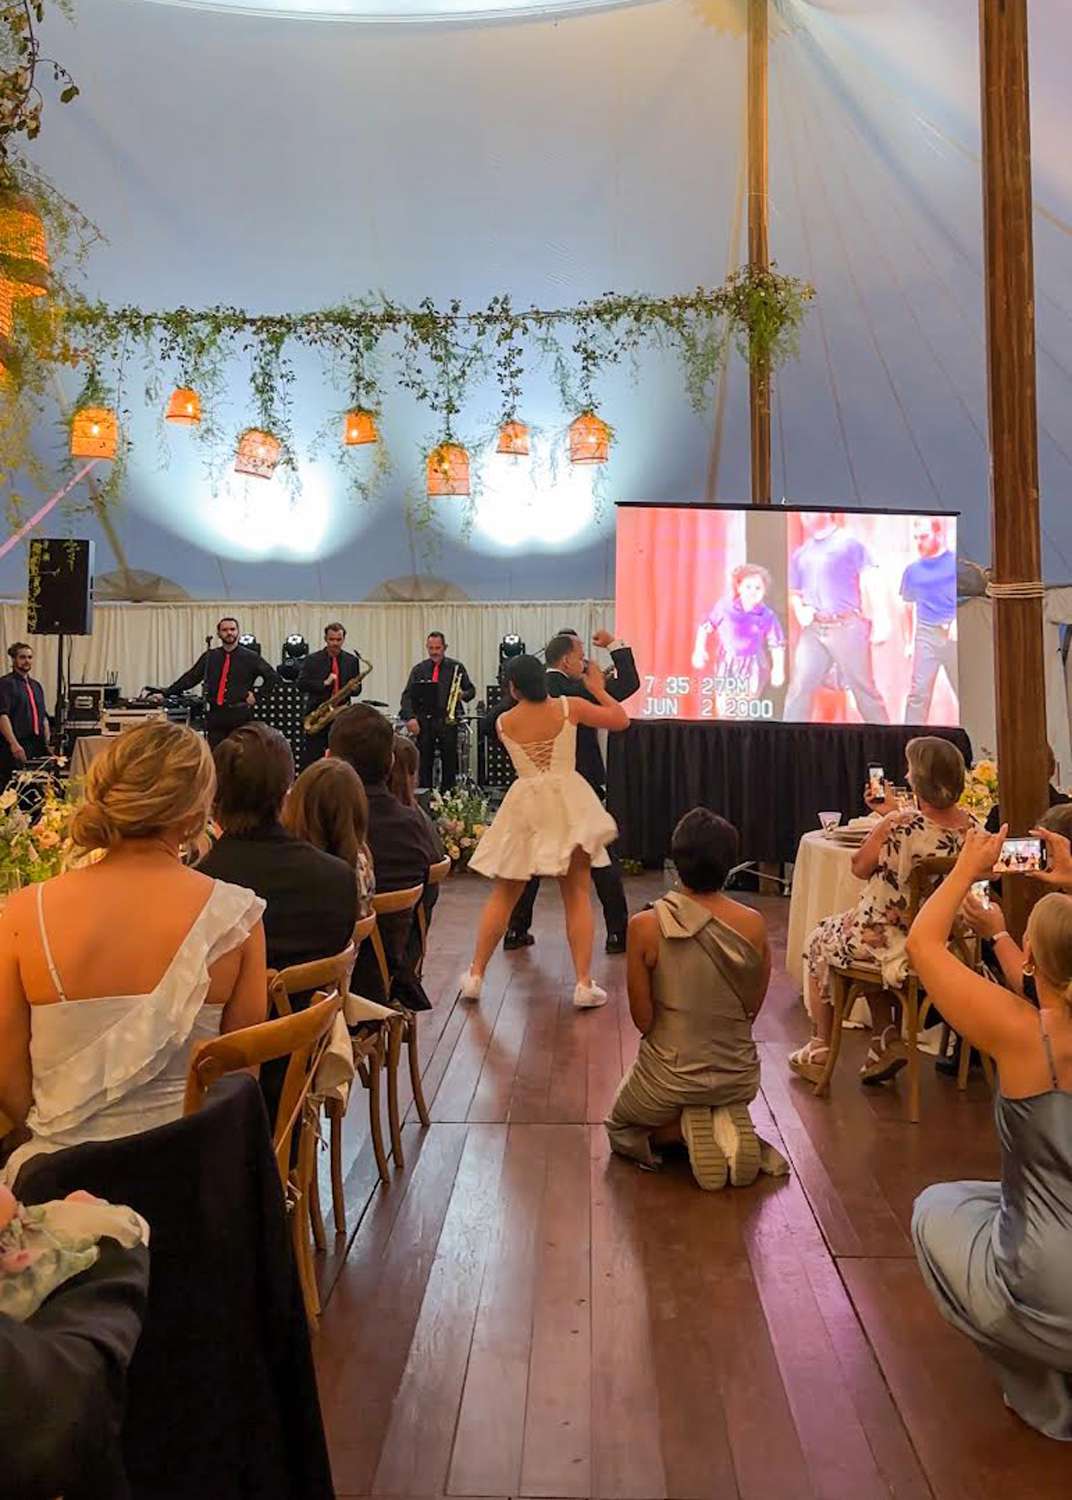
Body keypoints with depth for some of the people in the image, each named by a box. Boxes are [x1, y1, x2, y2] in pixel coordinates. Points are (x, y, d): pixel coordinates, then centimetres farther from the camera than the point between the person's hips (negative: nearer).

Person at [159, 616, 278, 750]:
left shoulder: (251, 657, 3)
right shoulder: (209, 656, 9)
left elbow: (272, 676, 6)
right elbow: (190, 678, 7)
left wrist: (256, 695, -1)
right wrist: (165, 694, 1)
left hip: (240, 716, -2)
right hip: (216, 715, 2)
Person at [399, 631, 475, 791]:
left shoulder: (456, 667, 7)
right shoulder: (419, 669, 9)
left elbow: (471, 690, 12)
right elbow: (407, 695, 4)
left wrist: (463, 695, -12)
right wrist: (410, 718, -11)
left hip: (447, 721, -1)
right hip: (425, 722, 1)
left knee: (449, 762, 0)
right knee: (423, 762, 0)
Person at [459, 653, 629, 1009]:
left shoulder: (503, 722, 0)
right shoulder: (570, 707, -4)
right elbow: (621, 720, 4)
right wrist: (598, 689, 18)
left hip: (525, 808, 1)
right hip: (568, 804, -1)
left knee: (502, 896, 12)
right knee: (576, 896, 6)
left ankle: (475, 976, 18)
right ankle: (584, 984, 3)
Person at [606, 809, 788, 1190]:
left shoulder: (645, 926, -20)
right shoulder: (754, 924, -12)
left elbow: (642, 1019, -12)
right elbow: (752, 1011, -1)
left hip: (668, 1078, -3)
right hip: (740, 1078, 3)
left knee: (620, 1129, 31)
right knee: (727, 1106, 41)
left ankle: (686, 1130, 1)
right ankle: (729, 1123, 6)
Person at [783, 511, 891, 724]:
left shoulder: (849, 544, 2)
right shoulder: (800, 553, 16)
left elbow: (870, 584, -3)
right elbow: (794, 593, 25)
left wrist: (880, 622, -13)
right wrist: (799, 609, 2)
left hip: (847, 627, -4)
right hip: (813, 630, 4)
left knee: (863, 688, 1)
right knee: (798, 688, -5)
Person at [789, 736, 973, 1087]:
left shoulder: (897, 824, -28)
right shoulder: (971, 826, -8)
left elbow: (859, 868, -10)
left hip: (887, 937, -6)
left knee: (819, 942, 23)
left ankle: (819, 1051, 31)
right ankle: (886, 1038, 26)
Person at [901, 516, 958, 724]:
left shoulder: (956, 563, 2)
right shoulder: (912, 570, 11)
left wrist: (959, 621, -14)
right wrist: (908, 641, 16)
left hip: (955, 635, -2)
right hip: (926, 635, 2)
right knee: (919, 692, -6)